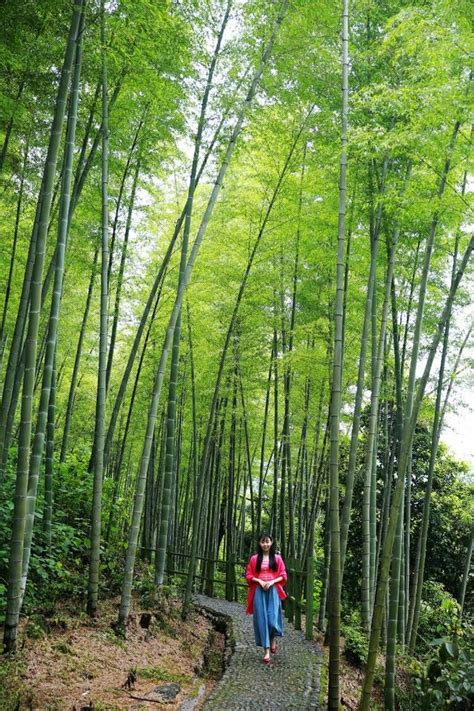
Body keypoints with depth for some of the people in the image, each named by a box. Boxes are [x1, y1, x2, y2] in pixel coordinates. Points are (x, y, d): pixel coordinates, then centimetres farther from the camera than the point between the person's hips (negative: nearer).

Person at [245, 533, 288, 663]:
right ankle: (267, 651, 5)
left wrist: (272, 582, -11)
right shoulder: (254, 558, 5)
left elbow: (283, 576, 5)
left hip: (273, 591, 0)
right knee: (261, 619, -2)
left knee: (273, 619, -9)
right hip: (259, 592, 1)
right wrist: (259, 581, -11)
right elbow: (249, 576, 5)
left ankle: (273, 641, 22)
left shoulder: (277, 558, 5)